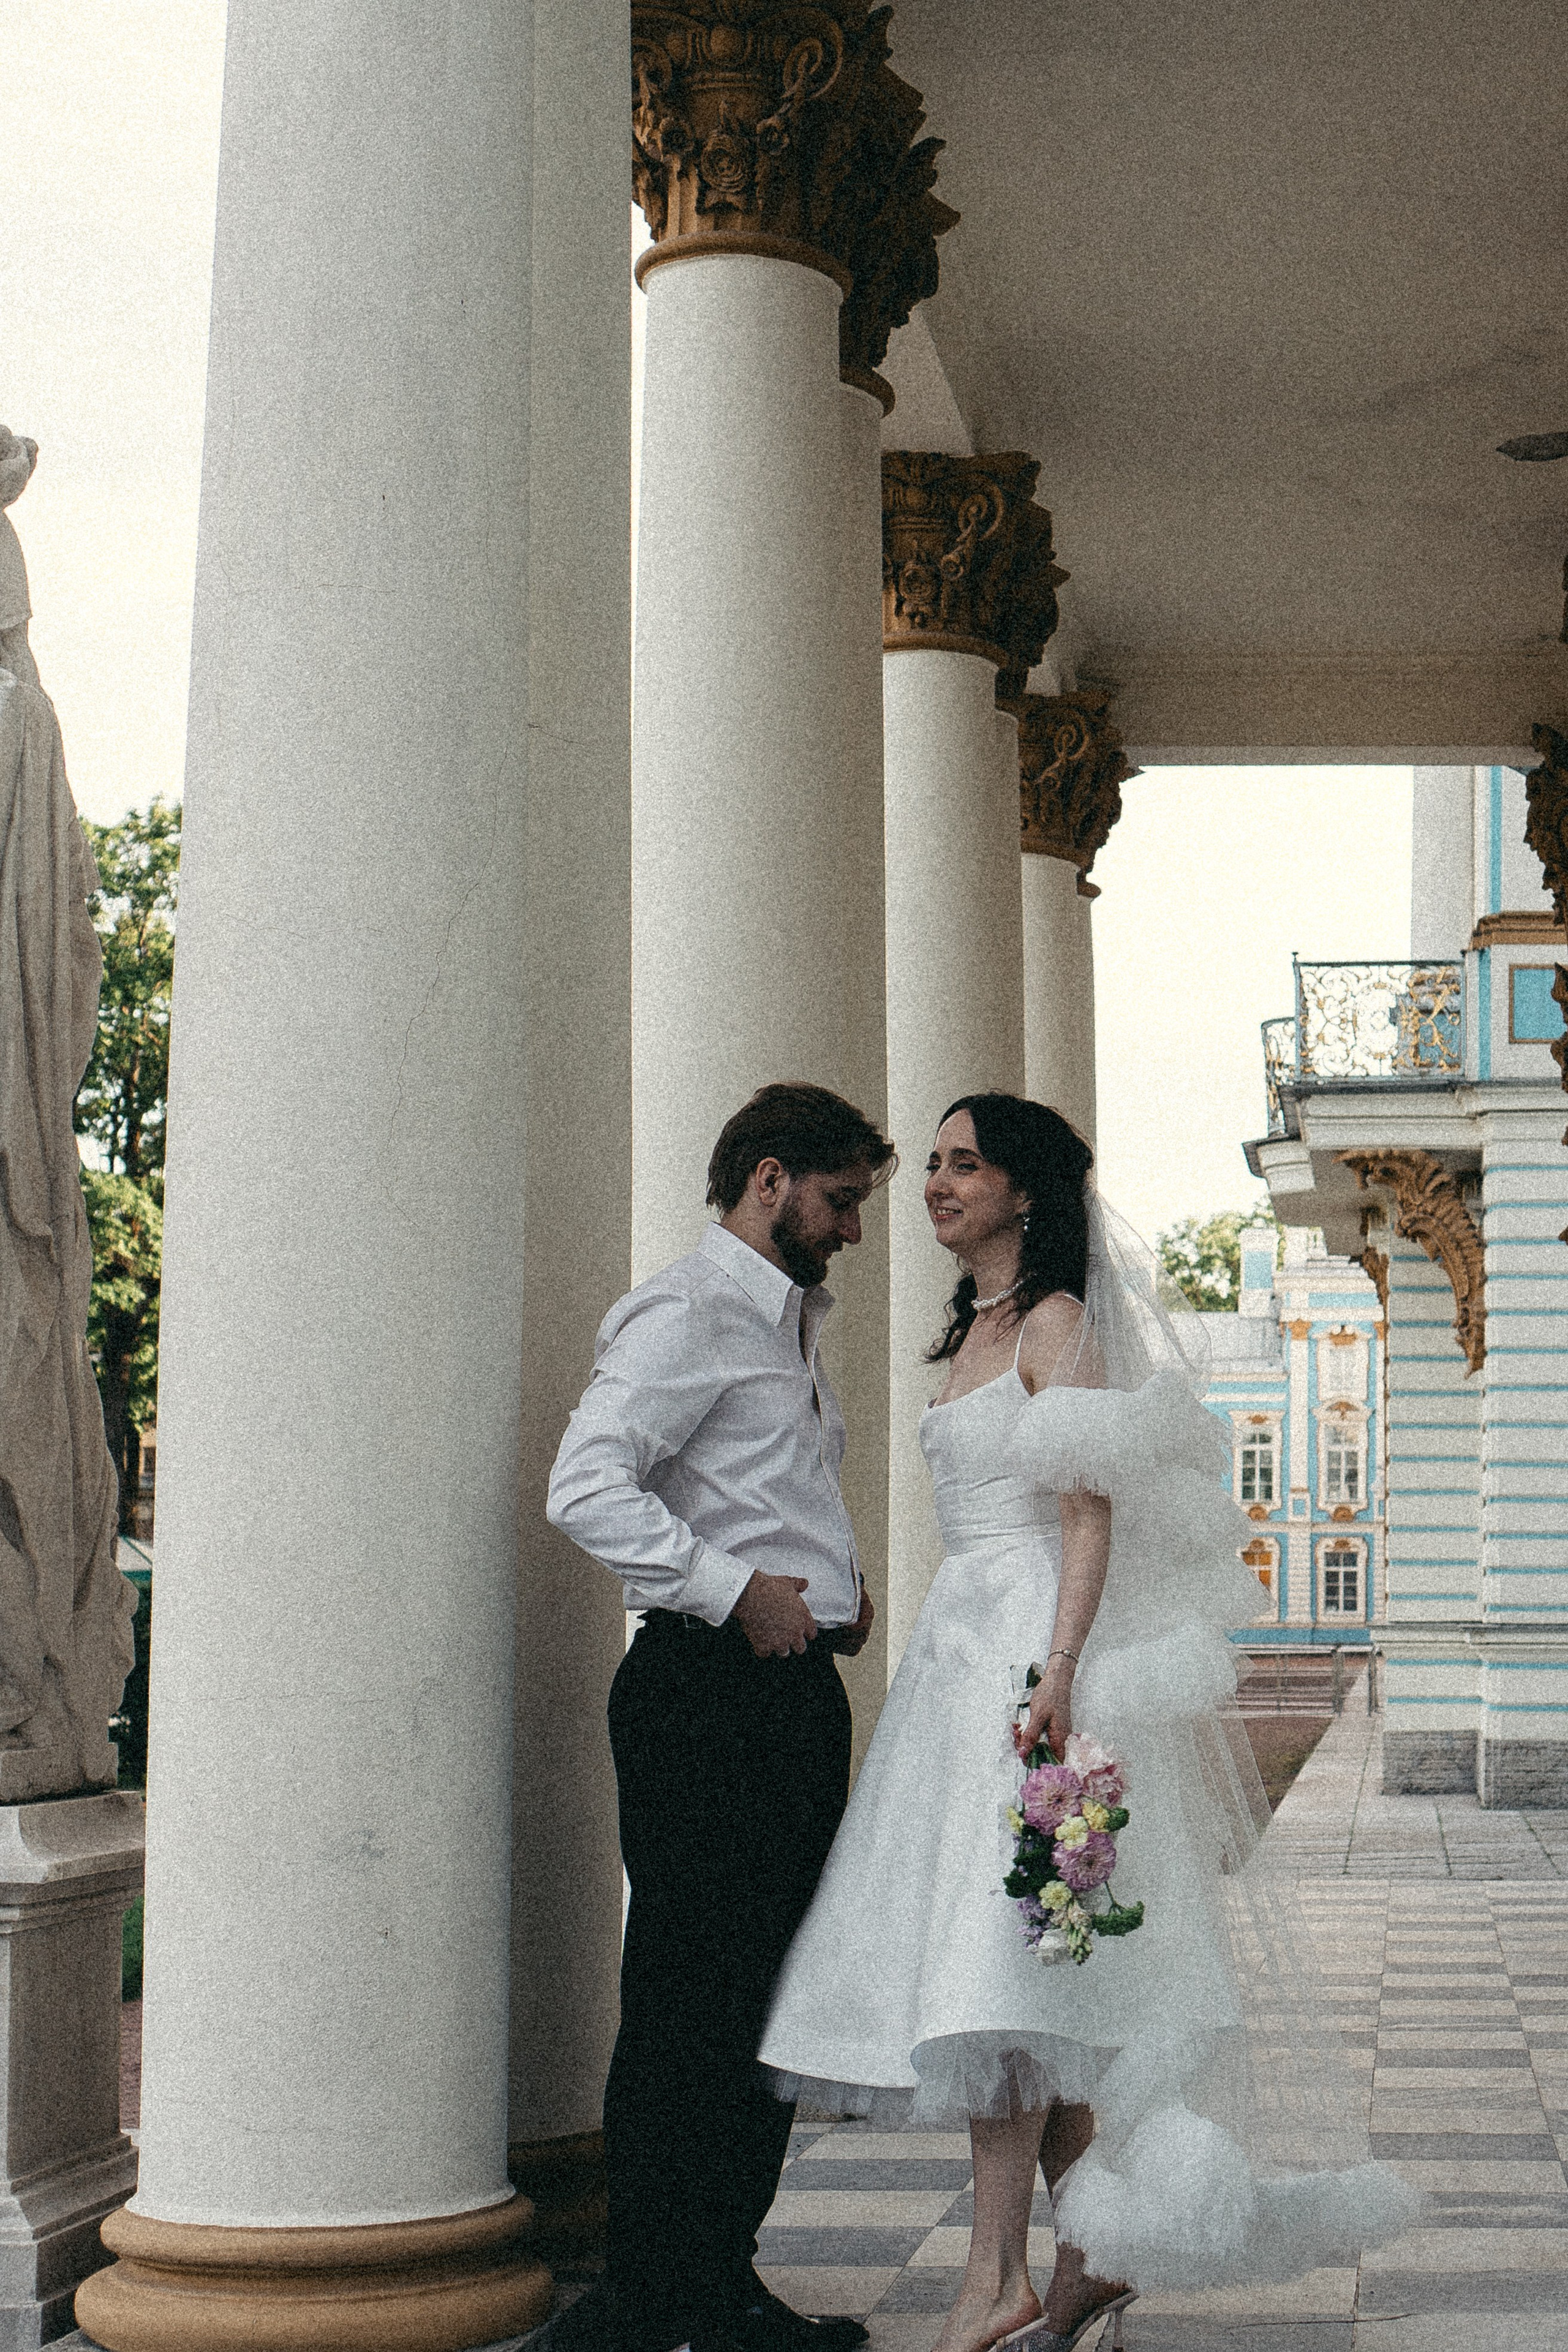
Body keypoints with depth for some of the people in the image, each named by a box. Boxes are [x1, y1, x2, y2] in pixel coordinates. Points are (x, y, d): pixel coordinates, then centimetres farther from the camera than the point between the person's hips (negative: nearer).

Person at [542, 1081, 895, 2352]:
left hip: (799, 1688, 10)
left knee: (771, 1998, 12)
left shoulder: (791, 1320, 22)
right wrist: (736, 1593, -20)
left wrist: (835, 1583, 13)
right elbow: (587, 1487, -22)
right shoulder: (689, 1310, -10)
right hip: (711, 1689, -10)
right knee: (694, 1999, -6)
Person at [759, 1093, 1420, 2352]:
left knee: (1000, 1965, -13)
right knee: (1034, 1980, 7)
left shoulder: (1057, 1322, -7)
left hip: (1030, 1644, -9)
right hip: (963, 1652, 9)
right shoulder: (977, 1330, 18)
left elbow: (1091, 1510, -15)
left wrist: (1060, 1668, -26)